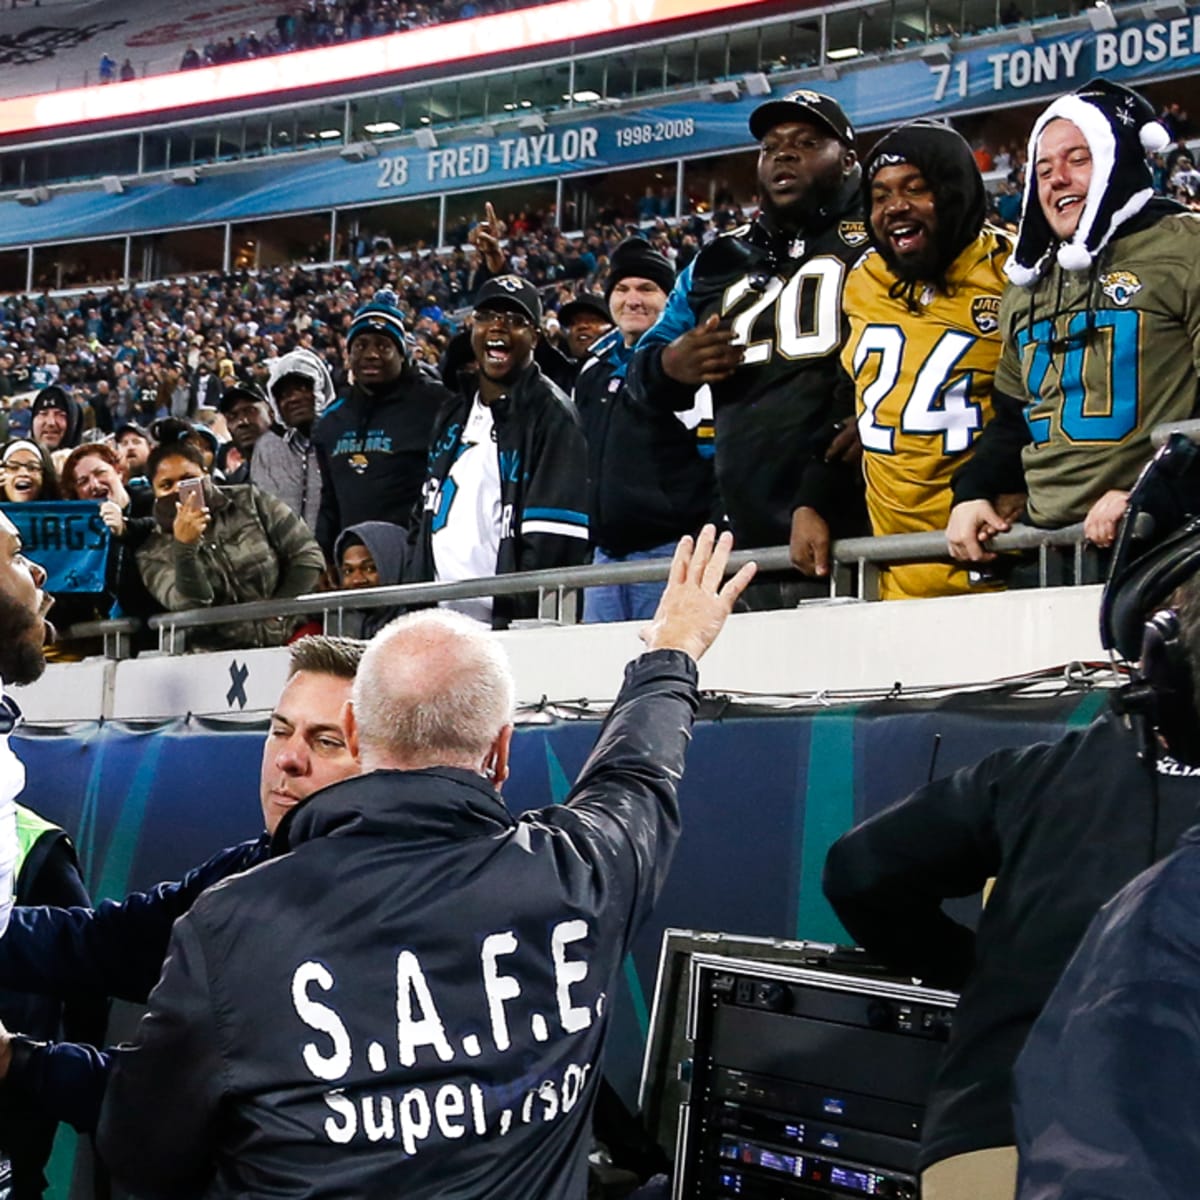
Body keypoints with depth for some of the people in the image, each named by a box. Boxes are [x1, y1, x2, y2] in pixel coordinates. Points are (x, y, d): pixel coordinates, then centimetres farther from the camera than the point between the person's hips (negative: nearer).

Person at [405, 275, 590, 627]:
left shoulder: (552, 415, -6)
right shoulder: (453, 416, 17)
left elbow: (554, 539, -14)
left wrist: (521, 621, -19)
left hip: (508, 624, -7)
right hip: (436, 620, 7)